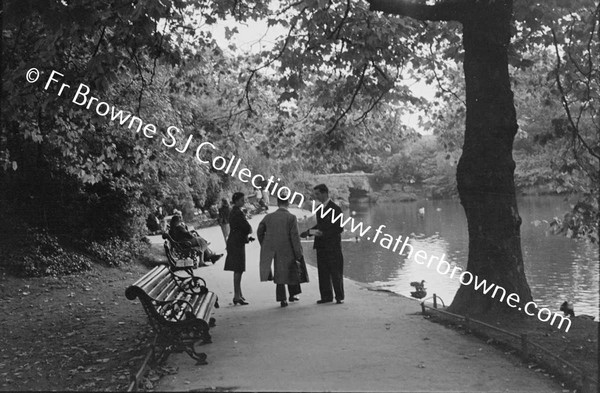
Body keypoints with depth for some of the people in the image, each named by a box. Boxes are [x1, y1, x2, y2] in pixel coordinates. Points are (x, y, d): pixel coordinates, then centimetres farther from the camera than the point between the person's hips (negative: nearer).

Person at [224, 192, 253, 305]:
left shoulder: (233, 211, 15)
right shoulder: (238, 213, -17)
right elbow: (248, 228, -17)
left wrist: (246, 236, 7)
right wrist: (248, 233, 5)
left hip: (233, 241, 10)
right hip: (237, 243, -10)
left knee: (238, 270, 15)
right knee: (238, 270, -6)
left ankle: (239, 295, 23)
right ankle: (237, 296, -3)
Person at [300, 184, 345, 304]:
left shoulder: (335, 208, -10)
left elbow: (339, 228, -13)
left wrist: (323, 233, -18)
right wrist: (309, 232, 5)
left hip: (332, 246, -7)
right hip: (321, 246, 7)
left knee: (336, 272, -1)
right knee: (323, 272, 9)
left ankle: (339, 297, 7)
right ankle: (326, 296, 16)